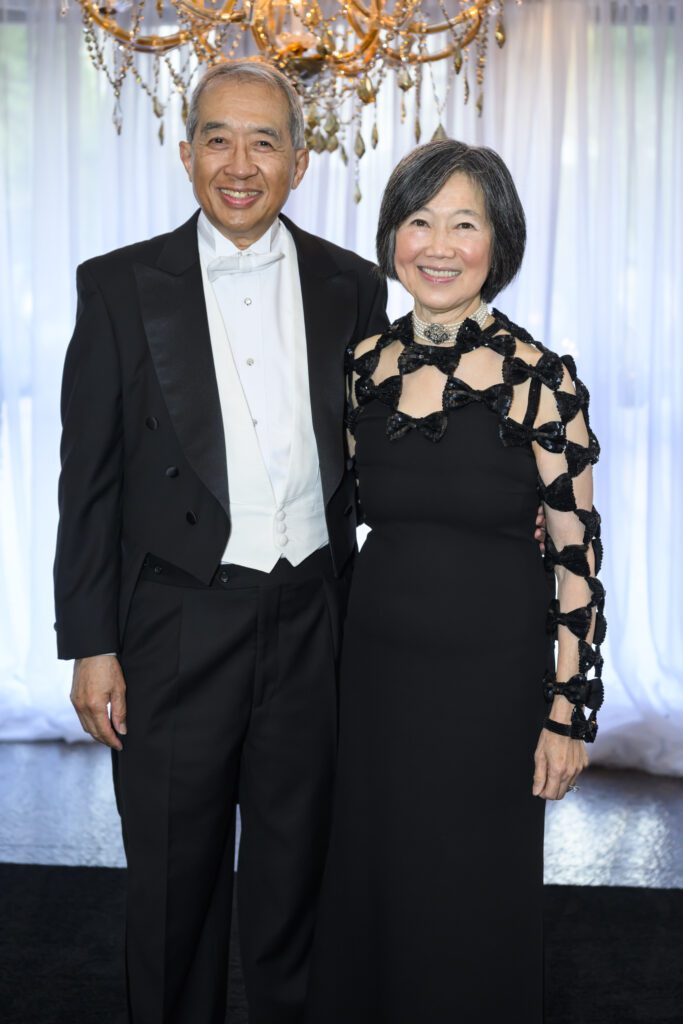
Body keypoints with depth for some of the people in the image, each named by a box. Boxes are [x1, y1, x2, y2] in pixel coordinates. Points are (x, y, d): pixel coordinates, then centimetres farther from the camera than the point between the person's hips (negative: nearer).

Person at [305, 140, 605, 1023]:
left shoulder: (540, 378, -13)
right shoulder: (367, 363, 1)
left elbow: (578, 557, -10)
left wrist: (571, 715, -10)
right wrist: (342, 642, 11)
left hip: (489, 668, -4)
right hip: (375, 659, 4)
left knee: (469, 898, 12)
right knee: (371, 881, 18)